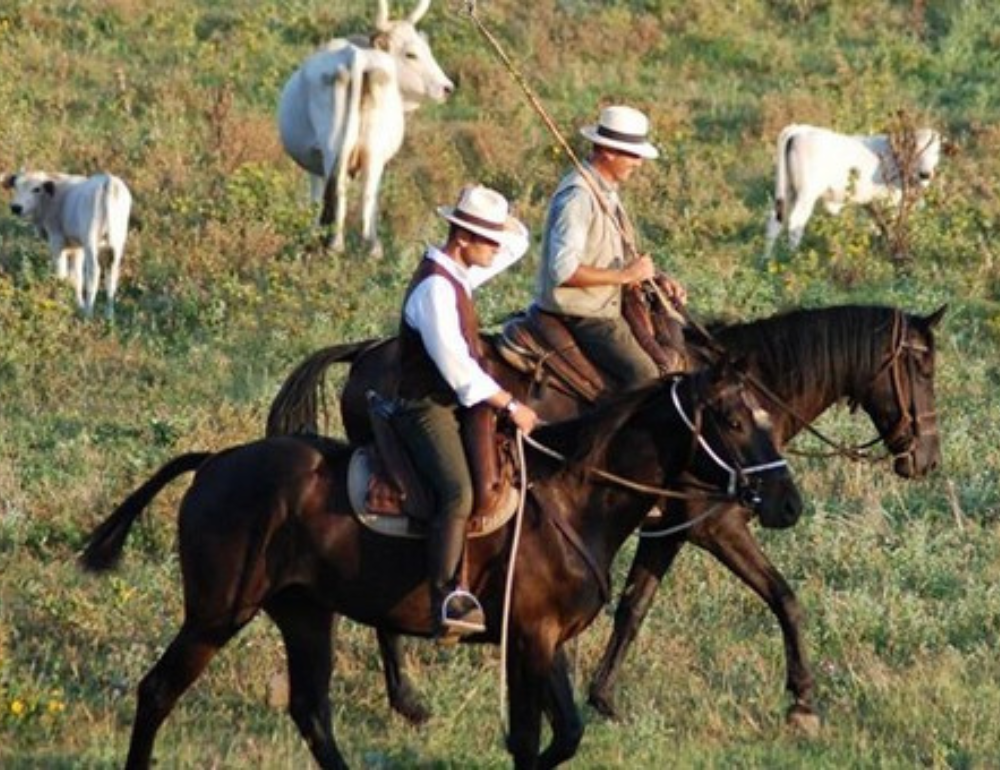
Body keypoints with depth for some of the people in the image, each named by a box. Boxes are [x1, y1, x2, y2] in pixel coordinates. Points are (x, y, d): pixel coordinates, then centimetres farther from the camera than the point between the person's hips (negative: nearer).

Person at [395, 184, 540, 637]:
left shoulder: (457, 273, 10)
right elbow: (455, 366, -23)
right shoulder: (435, 287, -20)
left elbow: (518, 243, 27)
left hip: (456, 403, 11)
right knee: (457, 493, -30)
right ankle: (446, 598, -38)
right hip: (427, 409, -11)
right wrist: (509, 405, -17)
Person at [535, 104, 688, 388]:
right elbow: (563, 271, -27)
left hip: (605, 309, 10)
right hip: (580, 318, -10)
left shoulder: (606, 192, 12)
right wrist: (626, 274, -21)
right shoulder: (578, 196, -20)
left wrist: (655, 279, 5)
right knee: (644, 374, -23)